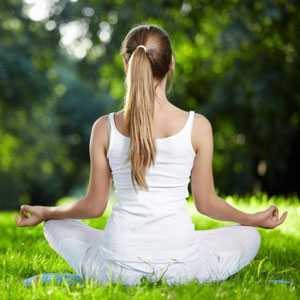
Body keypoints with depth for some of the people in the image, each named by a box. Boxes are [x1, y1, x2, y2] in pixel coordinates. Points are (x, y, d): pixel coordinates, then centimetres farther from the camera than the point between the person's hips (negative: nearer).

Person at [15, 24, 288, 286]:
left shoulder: (105, 128, -2)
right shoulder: (197, 126, -5)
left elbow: (94, 206, 5)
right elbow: (206, 202, 3)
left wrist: (45, 213, 24)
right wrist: (255, 219, 22)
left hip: (117, 267, 1)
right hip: (179, 266, 0)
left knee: (57, 226, 30)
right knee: (249, 235, 27)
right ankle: (177, 281, 14)